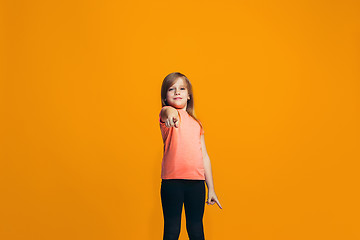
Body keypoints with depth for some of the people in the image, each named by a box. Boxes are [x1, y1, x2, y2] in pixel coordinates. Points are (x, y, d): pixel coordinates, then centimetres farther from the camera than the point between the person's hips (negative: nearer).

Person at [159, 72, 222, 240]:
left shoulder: (196, 123, 17)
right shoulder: (167, 114, 1)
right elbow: (166, 111, -26)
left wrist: (211, 188, 18)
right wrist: (171, 113, -51)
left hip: (197, 182, 4)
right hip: (172, 181, -4)